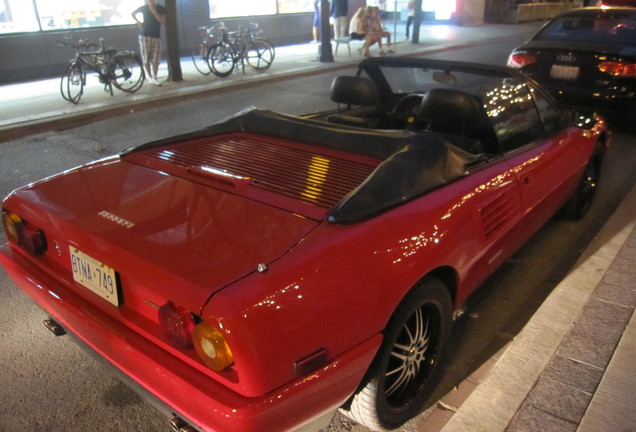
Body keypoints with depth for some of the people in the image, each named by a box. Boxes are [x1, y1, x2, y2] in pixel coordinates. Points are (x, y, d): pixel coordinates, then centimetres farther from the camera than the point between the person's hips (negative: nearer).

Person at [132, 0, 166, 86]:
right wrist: (138, 22, 4)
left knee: (155, 59, -4)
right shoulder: (143, 8, 3)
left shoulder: (161, 9, 3)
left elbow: (163, 21, -11)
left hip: (156, 36, 1)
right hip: (144, 35, 0)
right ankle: (150, 77, 11)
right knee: (146, 58, -1)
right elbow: (133, 13, 18)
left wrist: (154, 11, -15)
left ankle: (154, 78, 3)